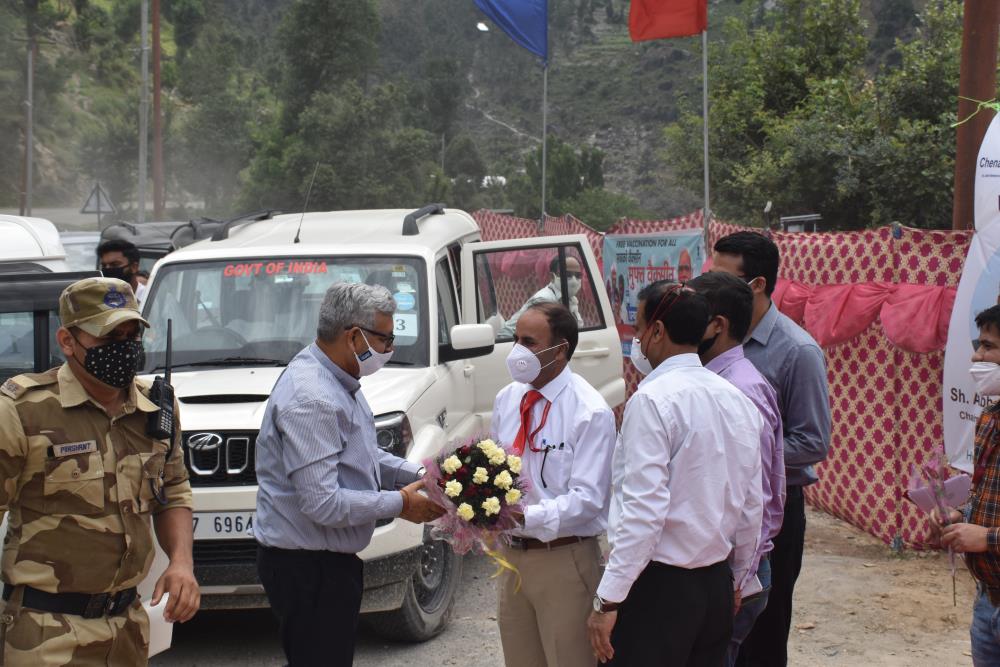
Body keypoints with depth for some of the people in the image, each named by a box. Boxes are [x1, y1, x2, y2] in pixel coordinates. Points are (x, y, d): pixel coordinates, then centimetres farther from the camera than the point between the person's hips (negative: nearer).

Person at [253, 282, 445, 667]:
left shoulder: (337, 382, 9)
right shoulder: (310, 399, -24)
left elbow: (362, 455, 22)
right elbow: (322, 503, -27)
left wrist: (416, 475, 6)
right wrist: (399, 504, -16)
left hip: (330, 561, 11)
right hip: (307, 567, -11)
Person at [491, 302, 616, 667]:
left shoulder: (590, 412, -14)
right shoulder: (507, 399, 6)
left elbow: (587, 498, -19)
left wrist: (523, 517, -30)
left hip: (564, 560, -6)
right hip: (511, 554, 6)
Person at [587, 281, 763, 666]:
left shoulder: (652, 400, -15)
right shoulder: (737, 400, 7)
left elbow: (644, 509, -21)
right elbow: (752, 506, 12)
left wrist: (608, 600, -18)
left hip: (659, 586, -8)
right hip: (717, 584, 8)